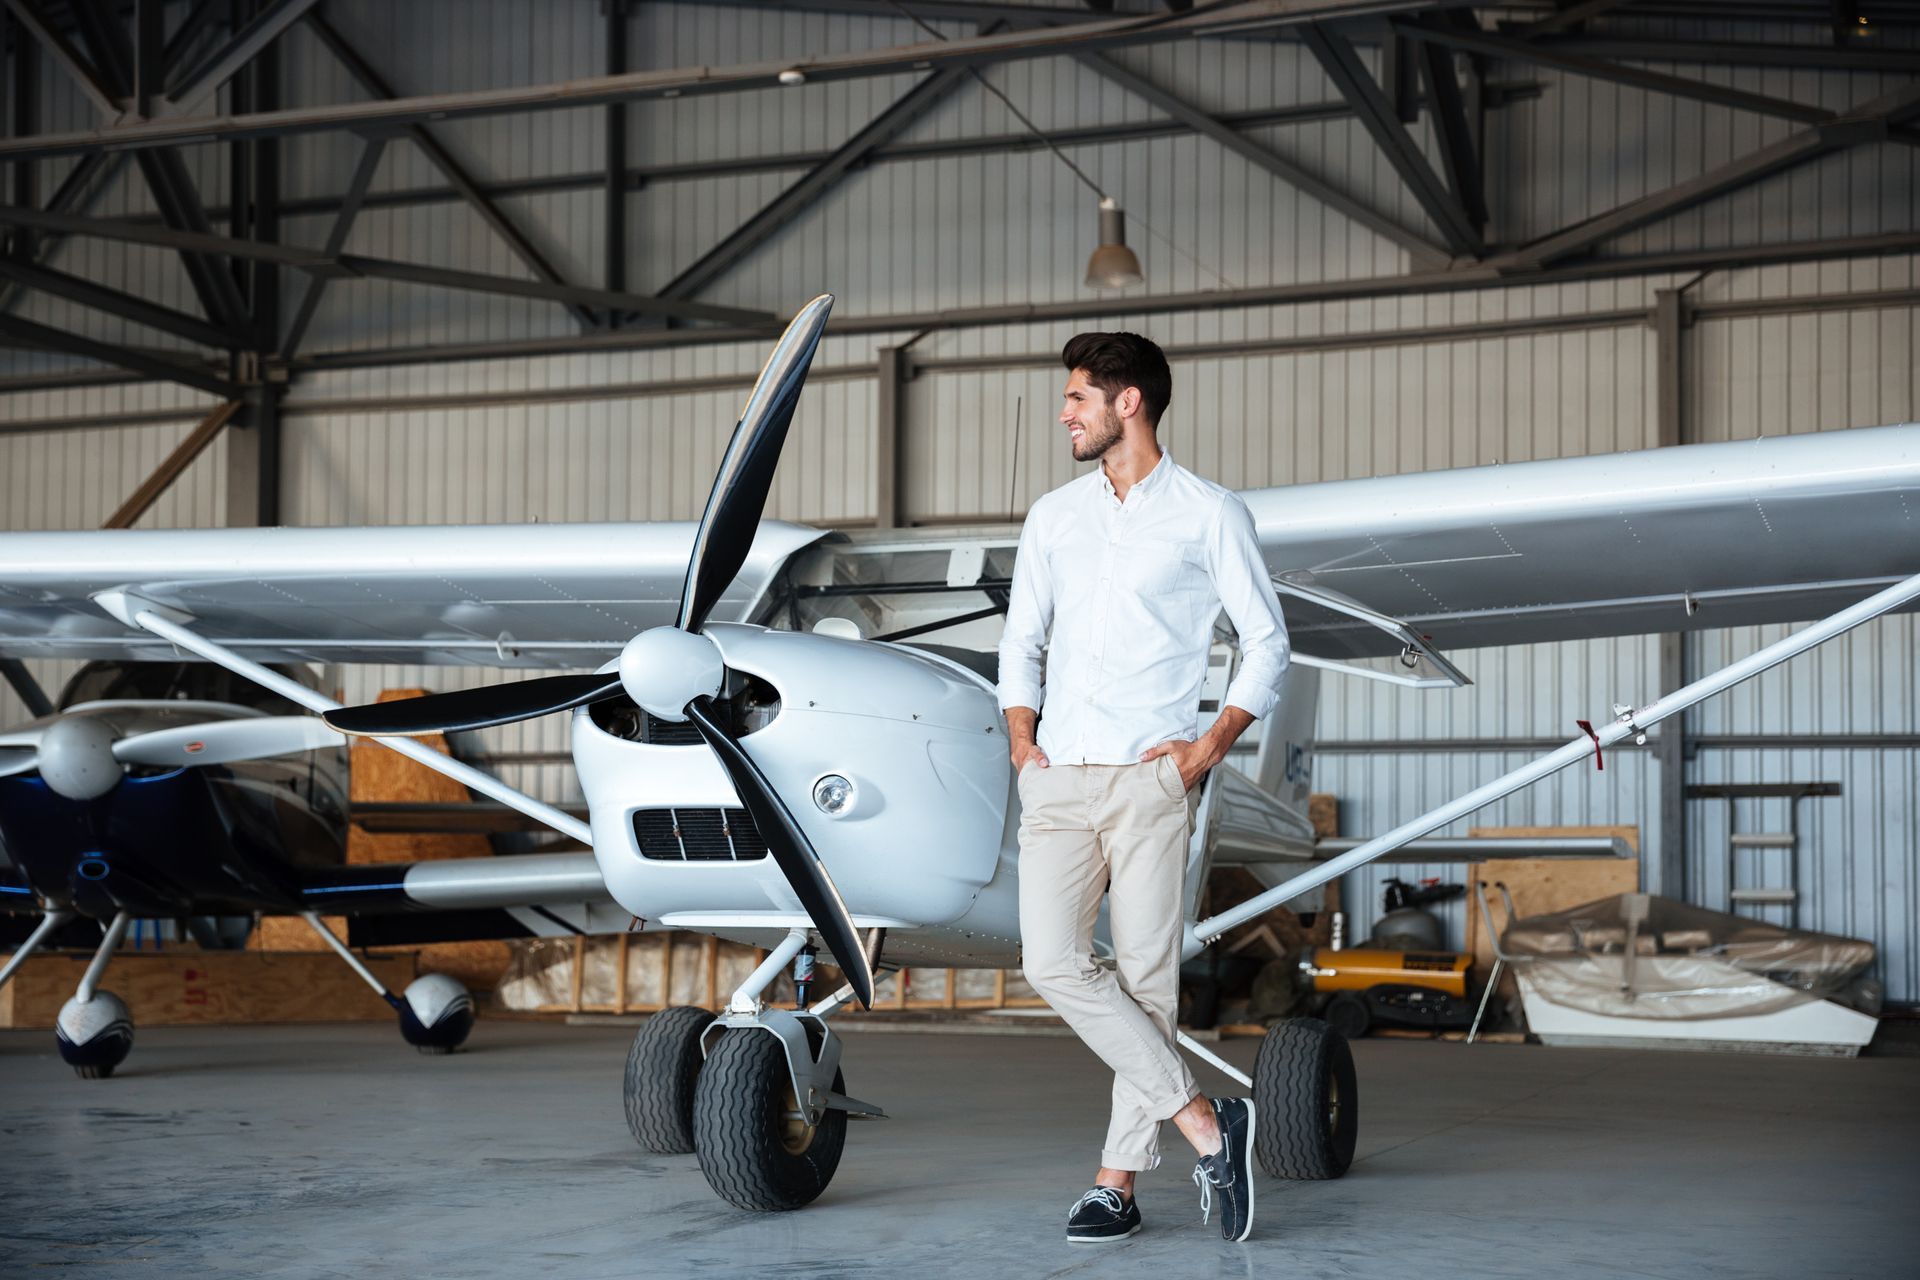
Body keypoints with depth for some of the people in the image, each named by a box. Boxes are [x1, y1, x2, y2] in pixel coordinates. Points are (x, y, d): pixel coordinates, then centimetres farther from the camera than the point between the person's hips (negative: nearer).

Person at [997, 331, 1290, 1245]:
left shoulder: (1210, 515, 2)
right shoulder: (1053, 516, 16)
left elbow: (1267, 640, 5)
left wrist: (1214, 744, -5)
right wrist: (1020, 737, 6)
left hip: (1149, 781, -4)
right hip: (1058, 783, 4)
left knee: (1146, 982, -4)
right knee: (1053, 965, -10)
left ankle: (1117, 1184, 4)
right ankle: (1206, 1125, -3)